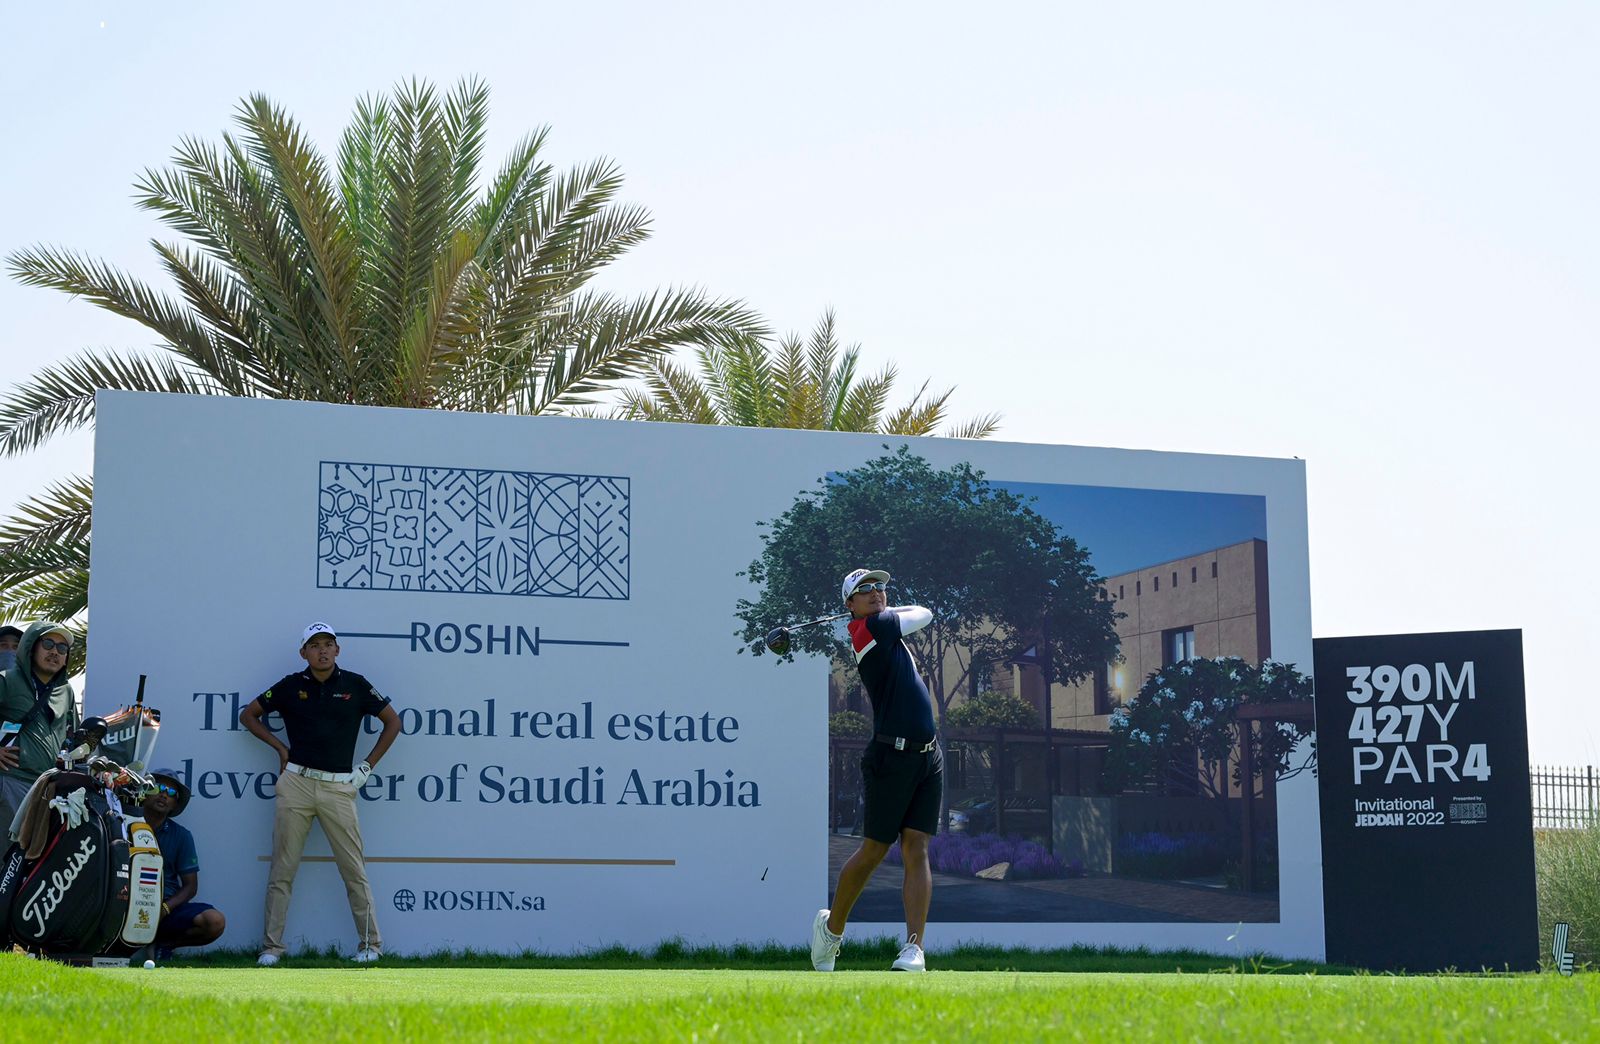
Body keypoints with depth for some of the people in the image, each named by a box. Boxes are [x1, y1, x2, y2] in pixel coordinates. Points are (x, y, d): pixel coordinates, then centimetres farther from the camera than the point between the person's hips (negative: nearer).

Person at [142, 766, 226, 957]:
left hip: (168, 909, 3)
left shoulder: (181, 835, 11)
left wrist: (165, 908, -12)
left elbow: (190, 886, 8)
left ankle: (164, 943, 0)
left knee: (215, 921, -24)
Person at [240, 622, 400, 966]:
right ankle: (271, 946, 5)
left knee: (354, 869, -2)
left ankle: (370, 944, 5)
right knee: (282, 869, 1)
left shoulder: (355, 685, 6)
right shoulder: (291, 686, 8)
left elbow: (392, 721, 14)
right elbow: (248, 715, 19)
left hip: (338, 786, -1)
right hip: (296, 784, 1)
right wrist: (281, 748, 10)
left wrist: (368, 766, 9)